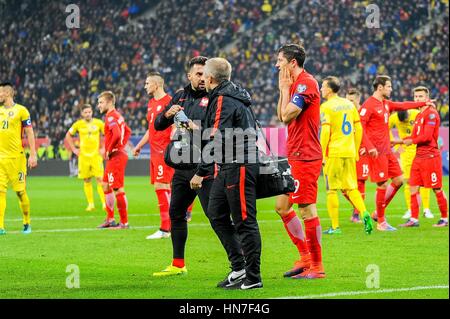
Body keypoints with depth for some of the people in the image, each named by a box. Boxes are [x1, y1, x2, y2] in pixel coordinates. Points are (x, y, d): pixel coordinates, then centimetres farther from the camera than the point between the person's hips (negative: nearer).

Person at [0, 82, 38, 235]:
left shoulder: (21, 110, -2)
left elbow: (29, 133, -2)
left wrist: (33, 155, -8)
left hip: (16, 157, -4)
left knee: (20, 191, 1)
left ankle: (27, 224, 17)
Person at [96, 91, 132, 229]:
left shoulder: (111, 117, -16)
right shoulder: (117, 116, 16)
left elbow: (117, 134, -31)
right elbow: (128, 131, 28)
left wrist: (109, 150, -18)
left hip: (115, 156, -11)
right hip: (119, 154, 11)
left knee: (118, 189, -7)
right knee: (106, 187, 18)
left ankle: (124, 222, -3)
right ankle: (110, 219, 25)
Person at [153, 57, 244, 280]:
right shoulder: (181, 96, 12)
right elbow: (159, 125, 14)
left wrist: (199, 130, -30)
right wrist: (167, 115, -7)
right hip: (183, 167, 8)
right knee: (176, 213, 18)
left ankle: (239, 267, -17)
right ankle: (178, 265, 34)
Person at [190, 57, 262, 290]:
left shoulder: (223, 100, -15)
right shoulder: (233, 95, 15)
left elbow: (216, 140, -22)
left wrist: (201, 173, -21)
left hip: (239, 166, -10)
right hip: (227, 168, 10)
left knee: (245, 222, -6)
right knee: (216, 214, 14)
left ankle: (253, 278, -3)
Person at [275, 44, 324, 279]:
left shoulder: (306, 83, -14)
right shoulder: (295, 84, 16)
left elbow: (287, 116, -19)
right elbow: (281, 116, 19)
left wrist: (285, 89, -7)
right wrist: (283, 90, 10)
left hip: (305, 157, -10)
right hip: (294, 156, 10)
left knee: (307, 209, -8)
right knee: (282, 206, 13)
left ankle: (317, 267, -3)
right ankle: (305, 257, 19)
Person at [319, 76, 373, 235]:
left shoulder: (326, 106, -7)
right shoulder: (349, 104, 12)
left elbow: (325, 132, -15)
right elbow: (359, 129, 13)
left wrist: (322, 155, -11)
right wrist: (356, 151, 19)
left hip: (334, 152, -6)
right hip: (350, 153, 6)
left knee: (331, 190, 3)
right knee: (351, 188, 12)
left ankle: (335, 226, 3)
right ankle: (365, 214, -10)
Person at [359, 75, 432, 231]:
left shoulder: (386, 104, 14)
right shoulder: (369, 105, -12)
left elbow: (403, 106, 29)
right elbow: (359, 126, -18)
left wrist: (424, 103, 34)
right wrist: (369, 147, -24)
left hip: (387, 150, 9)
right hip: (376, 152, -9)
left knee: (398, 180, 8)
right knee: (383, 185, -7)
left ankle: (378, 212, 19)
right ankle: (381, 222, 3)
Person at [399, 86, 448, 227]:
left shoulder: (431, 113, -11)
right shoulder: (419, 115, 17)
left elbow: (427, 136, -18)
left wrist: (411, 141, -7)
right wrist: (402, 141, 6)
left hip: (430, 156, -9)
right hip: (419, 156, 9)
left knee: (437, 189, -1)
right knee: (413, 187, 3)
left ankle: (445, 218, 9)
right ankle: (414, 219, 5)